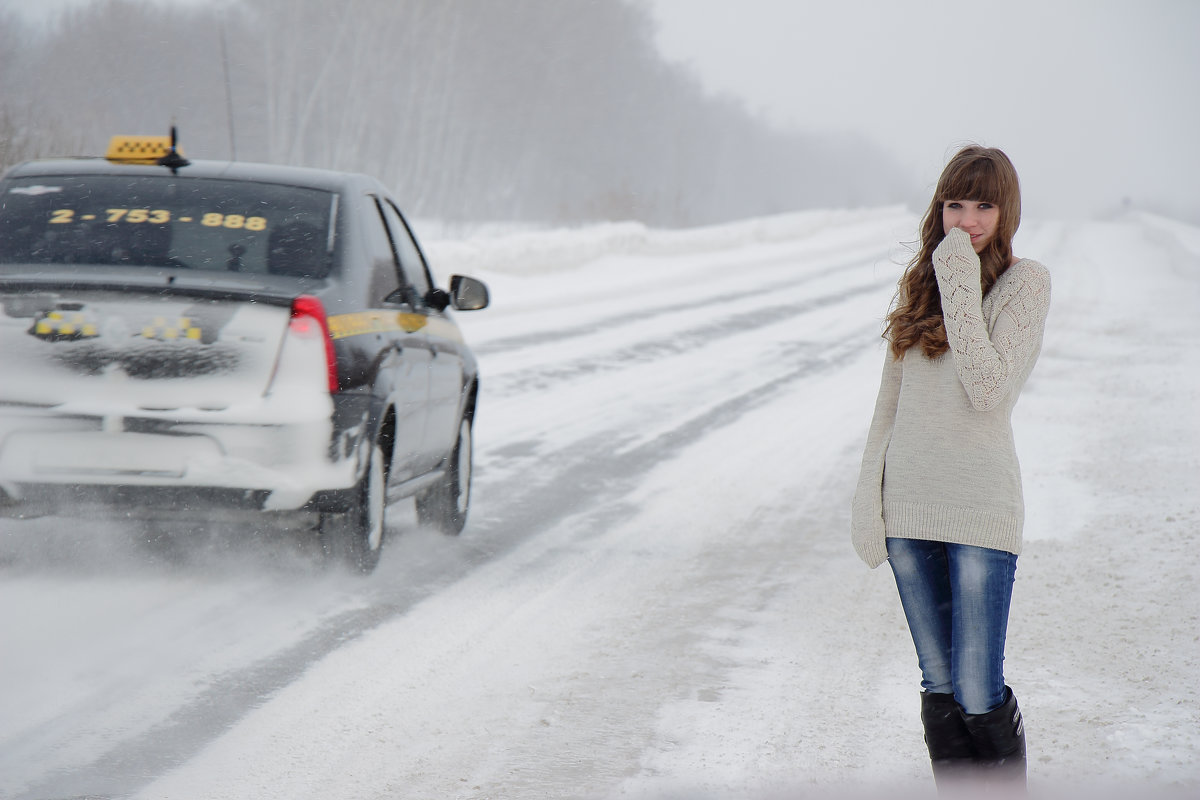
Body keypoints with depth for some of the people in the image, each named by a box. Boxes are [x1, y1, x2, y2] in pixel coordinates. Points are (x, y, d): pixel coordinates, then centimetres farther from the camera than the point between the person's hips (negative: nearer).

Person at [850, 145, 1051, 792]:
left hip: (981, 504, -5)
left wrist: (959, 285, -18)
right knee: (939, 686, 9)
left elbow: (989, 389, -17)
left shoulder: (1026, 283, -5)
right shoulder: (921, 281, 11)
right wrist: (868, 494, 8)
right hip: (909, 503, 5)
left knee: (978, 692, -5)